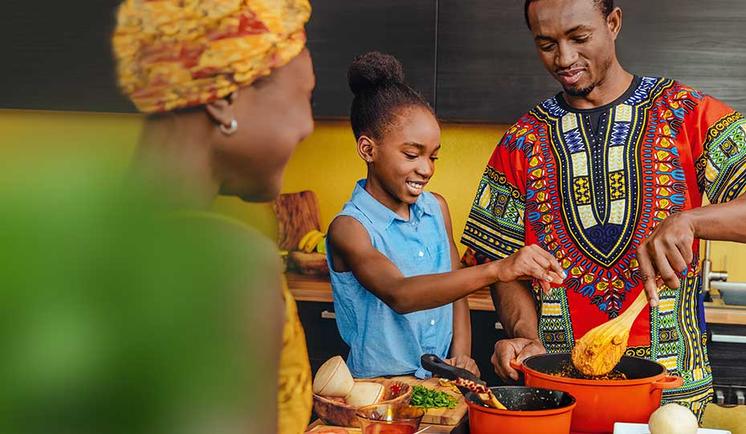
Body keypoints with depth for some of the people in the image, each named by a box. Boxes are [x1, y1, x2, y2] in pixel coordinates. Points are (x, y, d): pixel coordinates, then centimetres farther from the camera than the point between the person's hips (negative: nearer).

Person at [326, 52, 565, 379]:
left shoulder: (436, 208, 9)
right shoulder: (350, 228, -12)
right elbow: (399, 294, -27)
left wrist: (461, 357, -2)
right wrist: (497, 271, -36)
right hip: (379, 382, -4)